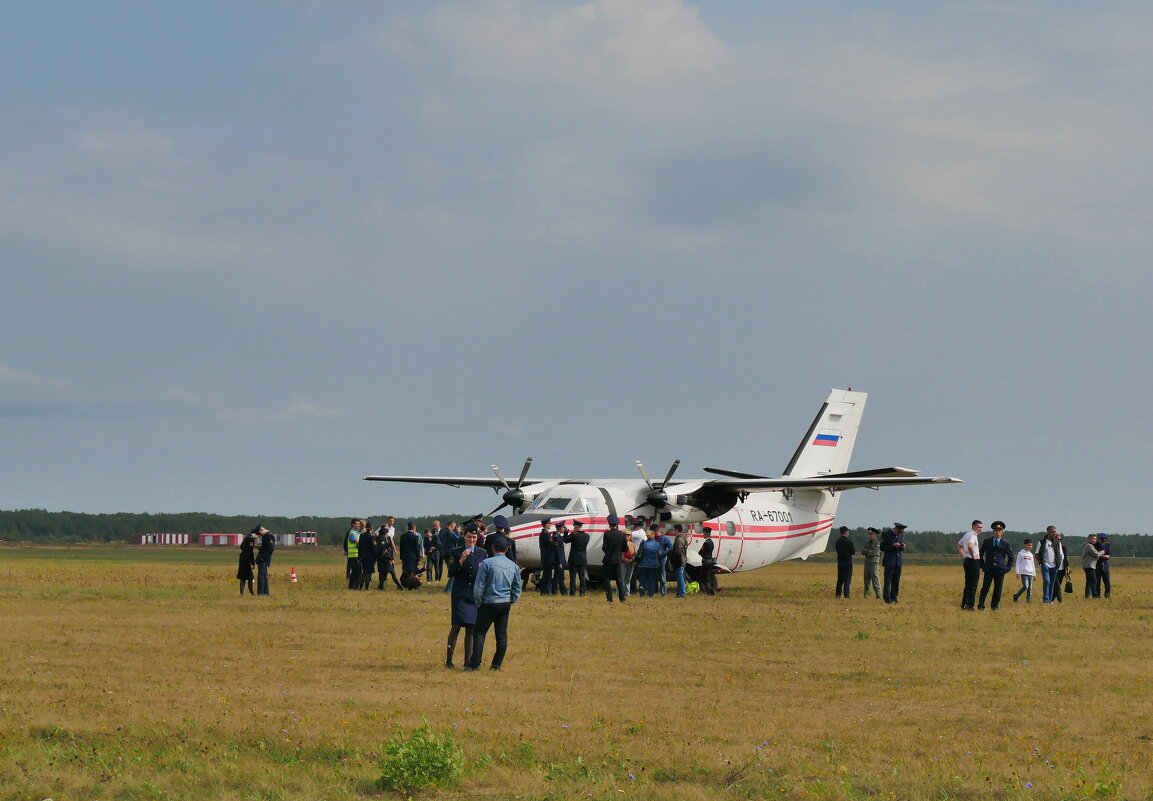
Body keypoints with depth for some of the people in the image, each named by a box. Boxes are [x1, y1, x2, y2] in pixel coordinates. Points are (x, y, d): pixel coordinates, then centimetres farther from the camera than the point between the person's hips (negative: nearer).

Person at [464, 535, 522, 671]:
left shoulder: (487, 563, -10)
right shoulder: (513, 566, 5)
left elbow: (479, 586, -10)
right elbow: (517, 589, 10)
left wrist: (478, 603, 2)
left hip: (489, 603, -5)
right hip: (505, 604, 5)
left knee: (479, 632, 0)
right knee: (502, 634, 9)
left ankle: (475, 664, -4)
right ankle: (497, 664, 11)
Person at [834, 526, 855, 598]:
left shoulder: (838, 541, 6)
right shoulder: (848, 541, -13)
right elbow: (853, 552, -9)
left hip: (840, 561, 6)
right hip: (848, 561, -6)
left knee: (840, 578, 13)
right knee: (847, 579, -2)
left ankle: (838, 594, 13)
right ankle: (846, 594, -6)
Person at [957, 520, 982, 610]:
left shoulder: (967, 534, 16)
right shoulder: (973, 535, -15)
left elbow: (959, 545, 28)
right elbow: (969, 546, -34)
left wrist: (963, 556, 23)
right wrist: (973, 556, -20)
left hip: (966, 560, 10)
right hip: (973, 561, -10)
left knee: (968, 584, 14)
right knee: (973, 585, -6)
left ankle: (964, 604, 16)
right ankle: (971, 606, -6)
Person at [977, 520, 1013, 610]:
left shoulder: (1005, 544, 5)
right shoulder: (987, 542, 7)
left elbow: (1011, 557, 15)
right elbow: (980, 554, 16)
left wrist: (1008, 568, 6)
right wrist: (982, 565, 7)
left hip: (1000, 569, 0)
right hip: (988, 569, 0)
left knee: (998, 589, 2)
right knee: (985, 588, -5)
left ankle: (994, 606, 11)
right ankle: (980, 606, -1)